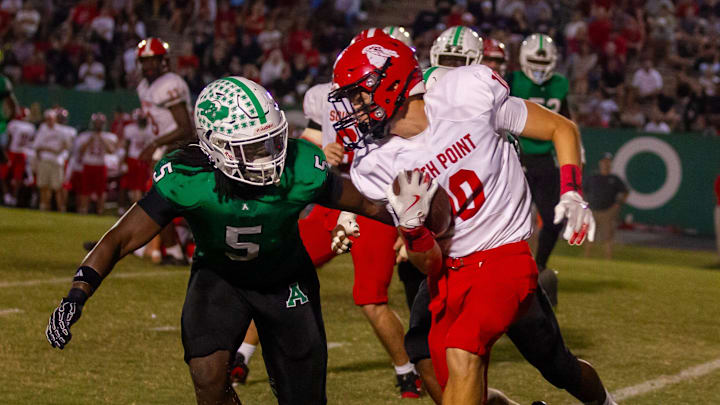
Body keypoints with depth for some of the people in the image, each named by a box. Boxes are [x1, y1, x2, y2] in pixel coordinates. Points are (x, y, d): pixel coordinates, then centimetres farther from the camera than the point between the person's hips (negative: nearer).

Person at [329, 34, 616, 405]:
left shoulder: (469, 96, -15)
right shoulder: (378, 163, -6)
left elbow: (561, 128, -1)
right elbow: (429, 263, -5)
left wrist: (572, 194, -14)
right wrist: (411, 223, -26)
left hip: (504, 253, -4)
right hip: (449, 273, 4)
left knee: (462, 353, -25)